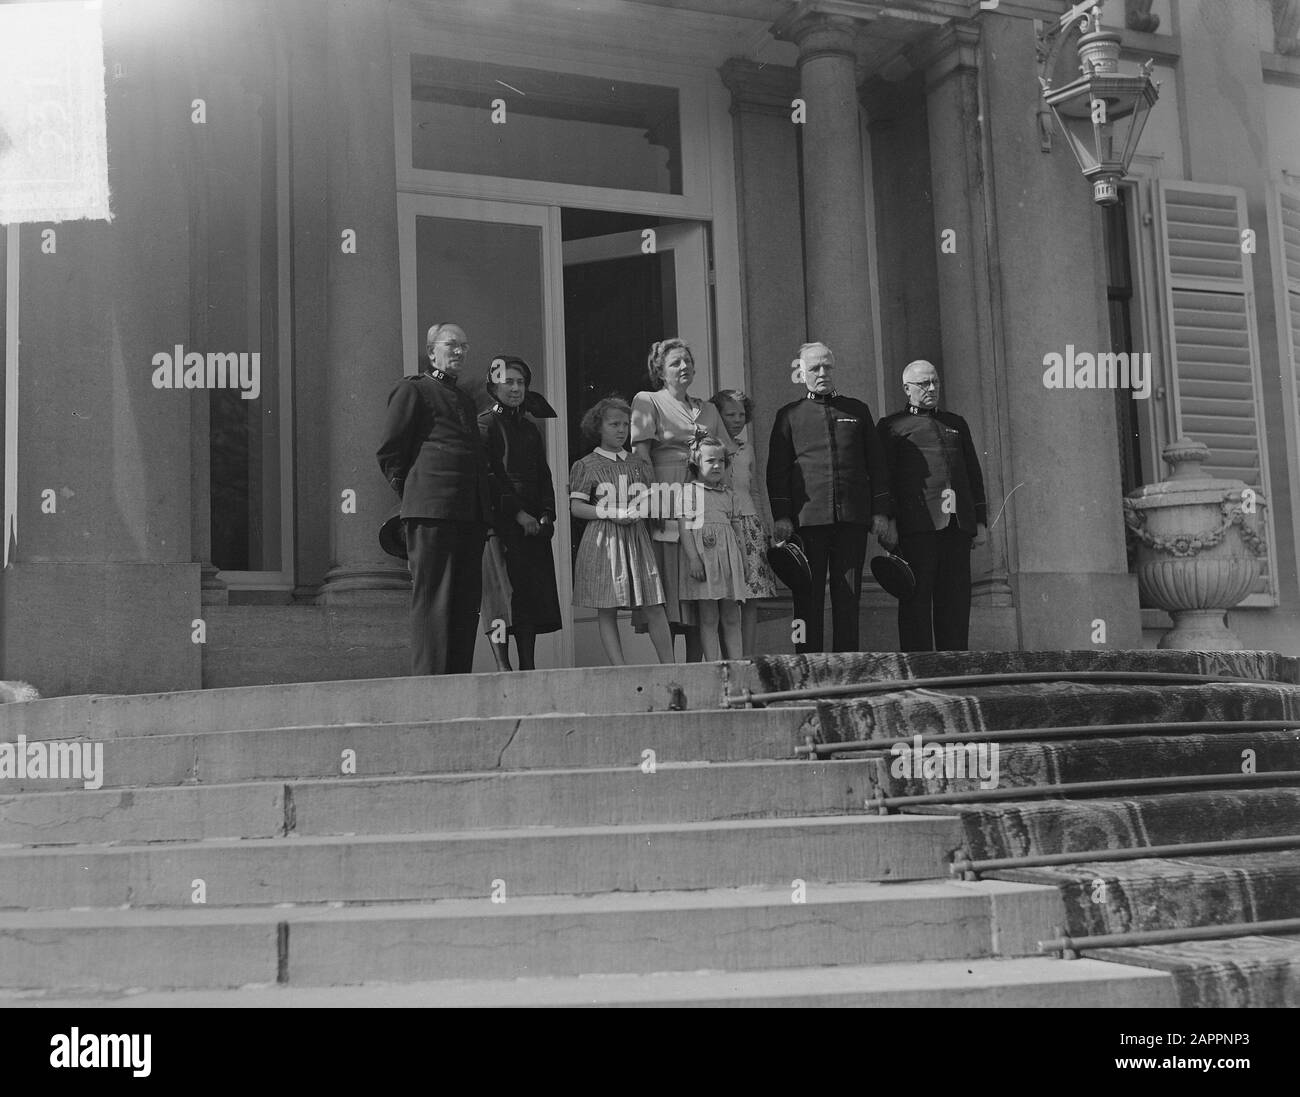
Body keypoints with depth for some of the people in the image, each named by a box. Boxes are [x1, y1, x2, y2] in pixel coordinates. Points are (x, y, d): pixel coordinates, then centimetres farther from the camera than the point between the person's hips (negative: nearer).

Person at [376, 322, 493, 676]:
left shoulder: (465, 400, 26)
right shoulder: (412, 390, 4)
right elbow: (389, 452, 0)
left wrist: (486, 503, 16)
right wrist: (411, 491, -3)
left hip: (471, 513, 7)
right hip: (432, 512, -7)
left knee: (466, 602, 6)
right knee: (432, 599, -8)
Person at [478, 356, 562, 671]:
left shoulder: (530, 430, 21)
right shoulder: (485, 424, 0)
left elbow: (544, 477, 19)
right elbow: (488, 477, -9)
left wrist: (547, 515, 3)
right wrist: (518, 513, -13)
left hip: (533, 525, 7)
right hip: (499, 524, -7)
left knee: (532, 596, 3)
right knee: (502, 597, -12)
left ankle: (528, 668, 5)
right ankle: (503, 668, -15)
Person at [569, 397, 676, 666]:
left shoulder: (639, 465, 14)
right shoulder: (587, 466, 3)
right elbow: (575, 507, -3)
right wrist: (611, 513, -13)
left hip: (636, 539, 3)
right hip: (603, 542, -3)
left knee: (654, 608, -2)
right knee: (607, 611, -2)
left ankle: (669, 667, 1)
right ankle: (619, 668, 0)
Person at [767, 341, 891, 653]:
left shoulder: (857, 410, 16)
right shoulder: (789, 415, 10)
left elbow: (876, 464, 14)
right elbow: (777, 469, 4)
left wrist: (880, 510, 5)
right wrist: (781, 515, -7)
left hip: (853, 518, 2)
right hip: (808, 518, -2)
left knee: (848, 594, 2)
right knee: (809, 595, -2)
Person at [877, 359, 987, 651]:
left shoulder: (956, 424, 23)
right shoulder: (892, 426, 8)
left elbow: (974, 474, 22)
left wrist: (980, 520, 14)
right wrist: (887, 521, -10)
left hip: (957, 524, 5)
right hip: (916, 525, -4)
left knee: (956, 598, 3)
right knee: (917, 597, -6)